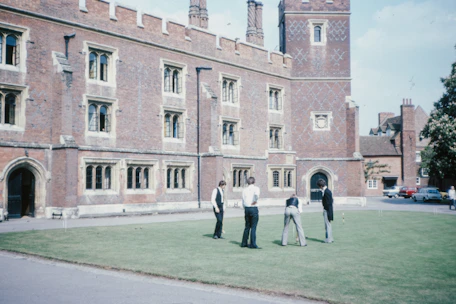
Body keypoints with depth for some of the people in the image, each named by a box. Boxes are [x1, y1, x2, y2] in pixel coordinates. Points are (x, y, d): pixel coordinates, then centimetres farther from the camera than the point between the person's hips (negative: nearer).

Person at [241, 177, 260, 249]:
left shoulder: (245, 190, 10)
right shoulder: (256, 188, -4)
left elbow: (243, 202, 10)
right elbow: (257, 194, -28)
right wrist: (255, 201, -12)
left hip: (246, 208, 5)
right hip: (254, 208, -5)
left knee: (247, 226, 15)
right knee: (253, 227, -1)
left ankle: (244, 243, 20)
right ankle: (253, 244, -2)